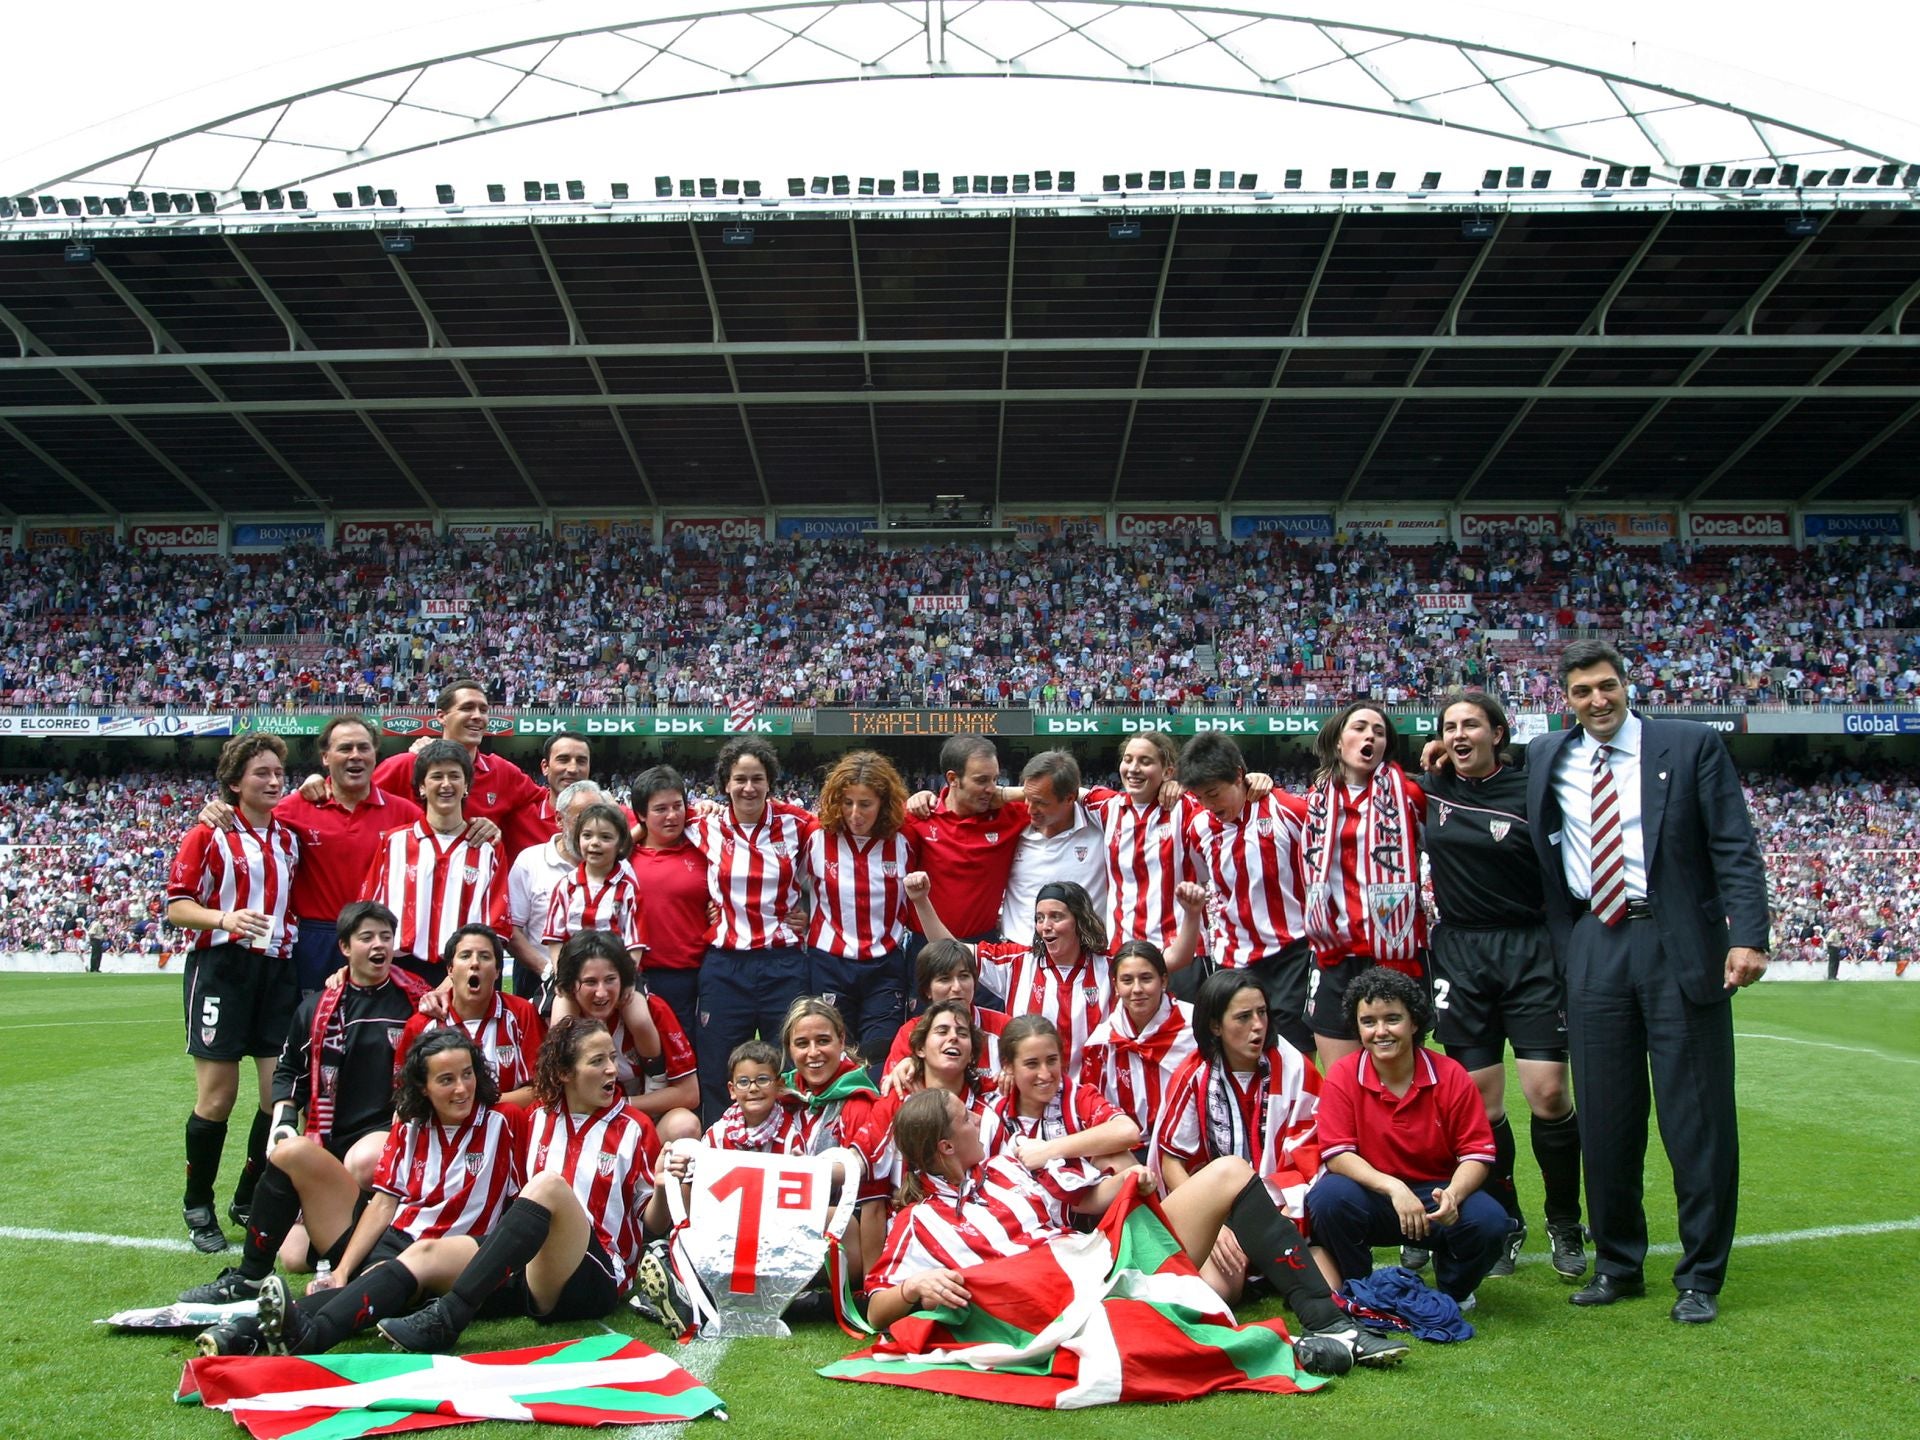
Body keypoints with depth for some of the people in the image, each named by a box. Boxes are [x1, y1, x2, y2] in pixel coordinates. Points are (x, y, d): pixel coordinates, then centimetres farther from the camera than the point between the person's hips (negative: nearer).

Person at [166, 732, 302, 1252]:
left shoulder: (288, 838, 14)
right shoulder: (209, 834, -2)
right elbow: (177, 905, -6)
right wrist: (224, 919, -22)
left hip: (278, 970, 5)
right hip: (222, 968, -5)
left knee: (283, 1092, 0)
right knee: (218, 1095, -2)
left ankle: (251, 1202, 18)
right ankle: (198, 1207, 17)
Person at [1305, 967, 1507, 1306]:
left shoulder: (1450, 1075, -7)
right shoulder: (1342, 1077, -9)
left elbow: (1478, 1153, -5)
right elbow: (1337, 1154, -13)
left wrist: (1452, 1195, -27)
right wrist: (1393, 1187, -29)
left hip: (1435, 1198, 1)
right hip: (1372, 1197, -1)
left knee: (1489, 1220, -28)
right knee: (1328, 1196, -32)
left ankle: (1453, 1292, 8)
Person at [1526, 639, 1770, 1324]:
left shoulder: (1692, 745, 1)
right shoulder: (1547, 758, 11)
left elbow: (1735, 847, -4)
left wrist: (1748, 935, -15)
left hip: (1681, 946, -3)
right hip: (1594, 951, 3)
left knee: (1697, 1115, 1)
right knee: (1604, 1117, 7)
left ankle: (1700, 1279, 12)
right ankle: (1617, 1265, 21)